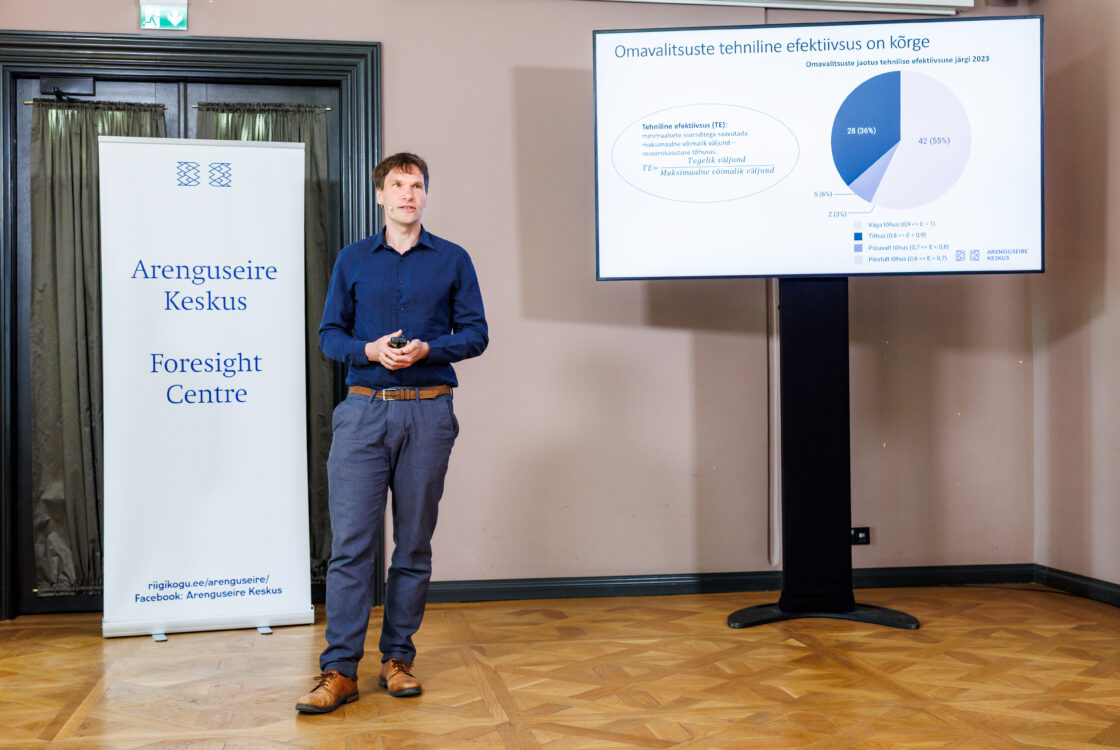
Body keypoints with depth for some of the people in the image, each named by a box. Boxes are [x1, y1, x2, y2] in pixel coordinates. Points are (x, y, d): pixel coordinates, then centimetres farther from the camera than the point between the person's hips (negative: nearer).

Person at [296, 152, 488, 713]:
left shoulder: (453, 261, 9)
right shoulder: (353, 260, 11)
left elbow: (475, 333, 5)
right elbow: (330, 334, 9)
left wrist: (426, 348, -12)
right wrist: (369, 350, -10)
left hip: (427, 414, 0)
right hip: (364, 410, 0)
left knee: (414, 544, 6)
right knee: (350, 541, -6)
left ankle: (398, 658, 17)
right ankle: (340, 671, -3)